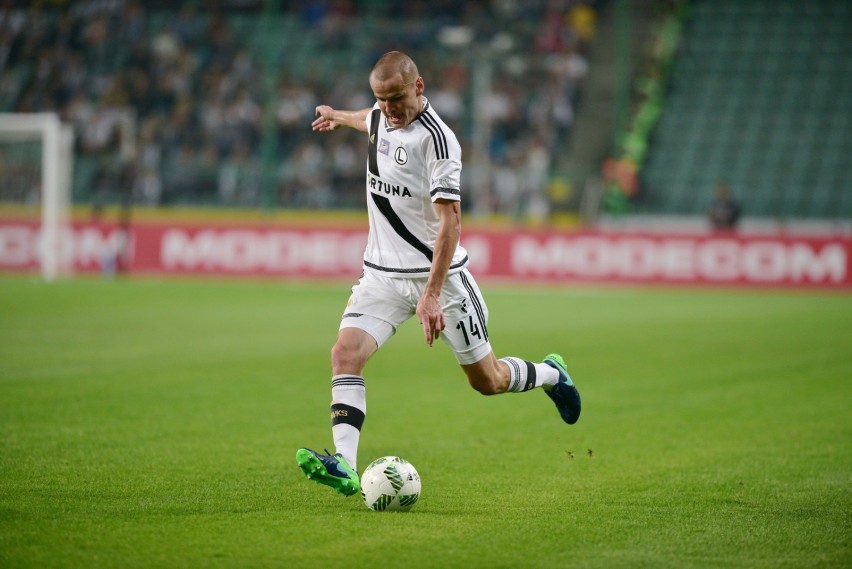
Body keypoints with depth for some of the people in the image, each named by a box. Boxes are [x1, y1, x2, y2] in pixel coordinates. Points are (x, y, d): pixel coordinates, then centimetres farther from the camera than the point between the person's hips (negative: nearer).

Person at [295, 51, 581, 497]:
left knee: (488, 381, 5)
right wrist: (338, 117, 51)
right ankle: (344, 467, -27)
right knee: (346, 353, -19)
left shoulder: (436, 139, -21)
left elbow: (450, 220, -24)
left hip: (438, 273, -6)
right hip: (383, 272, 6)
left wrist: (431, 294, -31)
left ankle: (550, 374, 38)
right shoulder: (381, 118, 2)